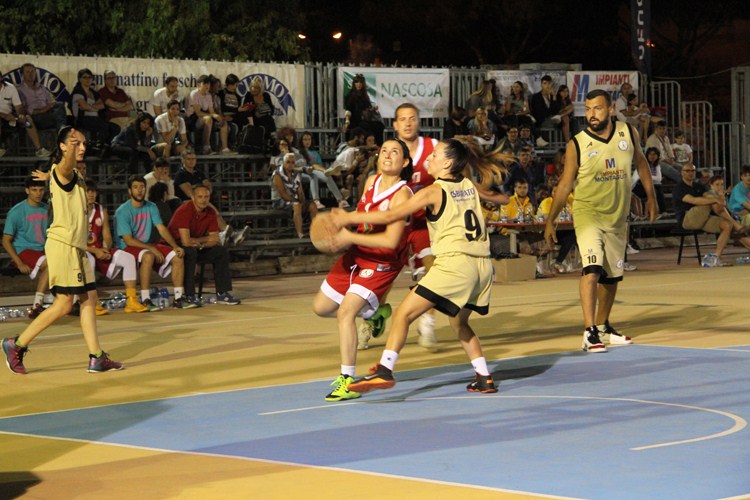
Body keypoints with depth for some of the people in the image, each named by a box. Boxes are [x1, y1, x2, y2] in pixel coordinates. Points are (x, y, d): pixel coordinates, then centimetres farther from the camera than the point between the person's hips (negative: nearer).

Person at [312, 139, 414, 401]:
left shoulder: (401, 194, -21)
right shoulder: (371, 182, 1)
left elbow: (391, 240, -29)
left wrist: (349, 237, -27)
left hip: (381, 262, -8)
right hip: (356, 255, 8)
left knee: (345, 311, -23)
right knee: (322, 307, 15)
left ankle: (347, 380, -16)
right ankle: (373, 312, 37)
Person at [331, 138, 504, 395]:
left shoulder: (433, 192, -2)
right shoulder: (470, 187, 15)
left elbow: (391, 215, -4)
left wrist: (348, 218, 3)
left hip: (453, 263, -7)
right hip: (482, 265, 7)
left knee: (404, 313, -6)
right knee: (460, 322, 27)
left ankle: (384, 370, -19)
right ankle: (484, 378, 22)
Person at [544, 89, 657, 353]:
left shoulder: (628, 133, -2)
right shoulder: (577, 145, -9)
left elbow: (640, 162, 16)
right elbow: (565, 184, -1)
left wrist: (650, 197, 19)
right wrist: (550, 220, 0)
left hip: (618, 216, 4)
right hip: (587, 212, -4)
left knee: (612, 276, 14)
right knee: (592, 268, -23)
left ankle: (602, 326, 33)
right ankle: (590, 332, -25)